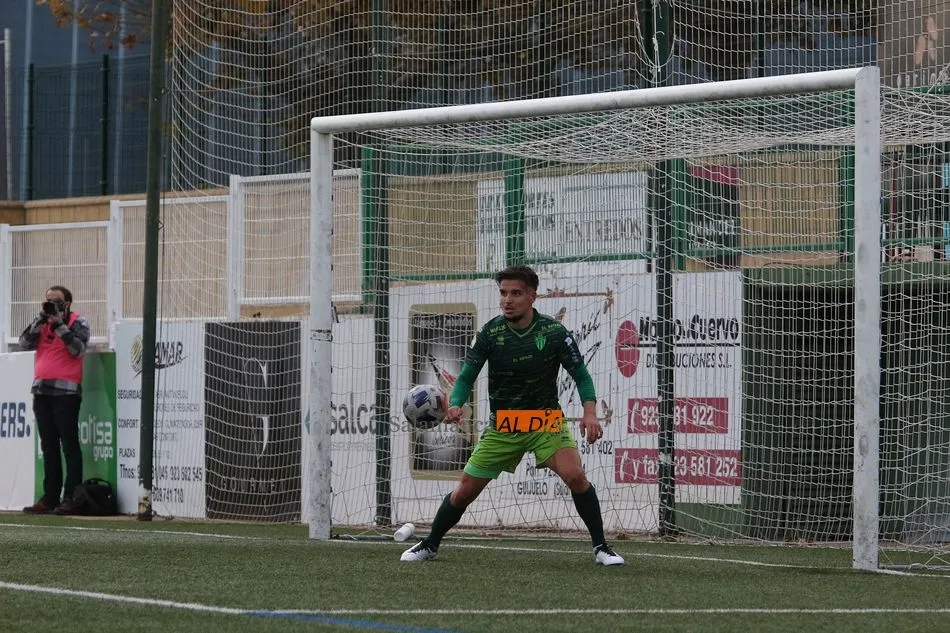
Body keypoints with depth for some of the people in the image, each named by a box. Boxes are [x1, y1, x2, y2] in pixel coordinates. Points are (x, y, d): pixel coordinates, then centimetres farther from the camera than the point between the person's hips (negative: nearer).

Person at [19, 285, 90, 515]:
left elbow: (78, 349, -14)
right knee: (49, 447, 8)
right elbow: (24, 343, 3)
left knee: (69, 445, -7)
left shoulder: (77, 323, 1)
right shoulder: (41, 324, 17)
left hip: (65, 391, -6)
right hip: (42, 391, 6)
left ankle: (71, 498, -10)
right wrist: (41, 320, -5)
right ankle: (49, 498, 11)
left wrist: (59, 324, -14)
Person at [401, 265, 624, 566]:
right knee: (465, 491, 5)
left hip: (546, 421, -2)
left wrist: (590, 412, -19)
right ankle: (429, 545, 28)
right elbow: (466, 377, -5)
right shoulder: (490, 333, -7)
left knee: (575, 476, -25)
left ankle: (601, 548, -13)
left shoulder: (553, 332, -10)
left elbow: (581, 375, -2)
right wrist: (455, 405, -27)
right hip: (502, 426, 2)